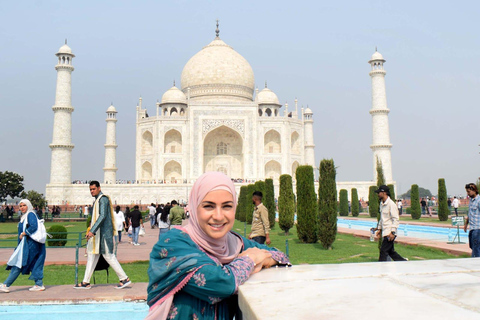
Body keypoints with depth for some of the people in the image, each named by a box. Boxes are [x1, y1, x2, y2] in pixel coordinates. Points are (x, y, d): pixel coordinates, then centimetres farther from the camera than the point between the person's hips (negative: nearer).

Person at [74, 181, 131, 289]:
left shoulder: (103, 199, -13)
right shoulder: (97, 200, 17)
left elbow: (102, 216, -24)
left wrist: (92, 231, -29)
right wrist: (91, 230, 24)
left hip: (104, 232, -10)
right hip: (97, 233, 10)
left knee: (108, 255, -7)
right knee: (92, 255, 10)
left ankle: (124, 279, 0)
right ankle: (86, 282, 16)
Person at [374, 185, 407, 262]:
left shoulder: (391, 204, -14)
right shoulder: (381, 204, 13)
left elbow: (395, 219, -16)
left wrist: (392, 232, -21)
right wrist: (379, 228, 21)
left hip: (390, 233, -9)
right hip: (385, 232, 9)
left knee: (383, 251, -7)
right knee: (391, 251, 15)